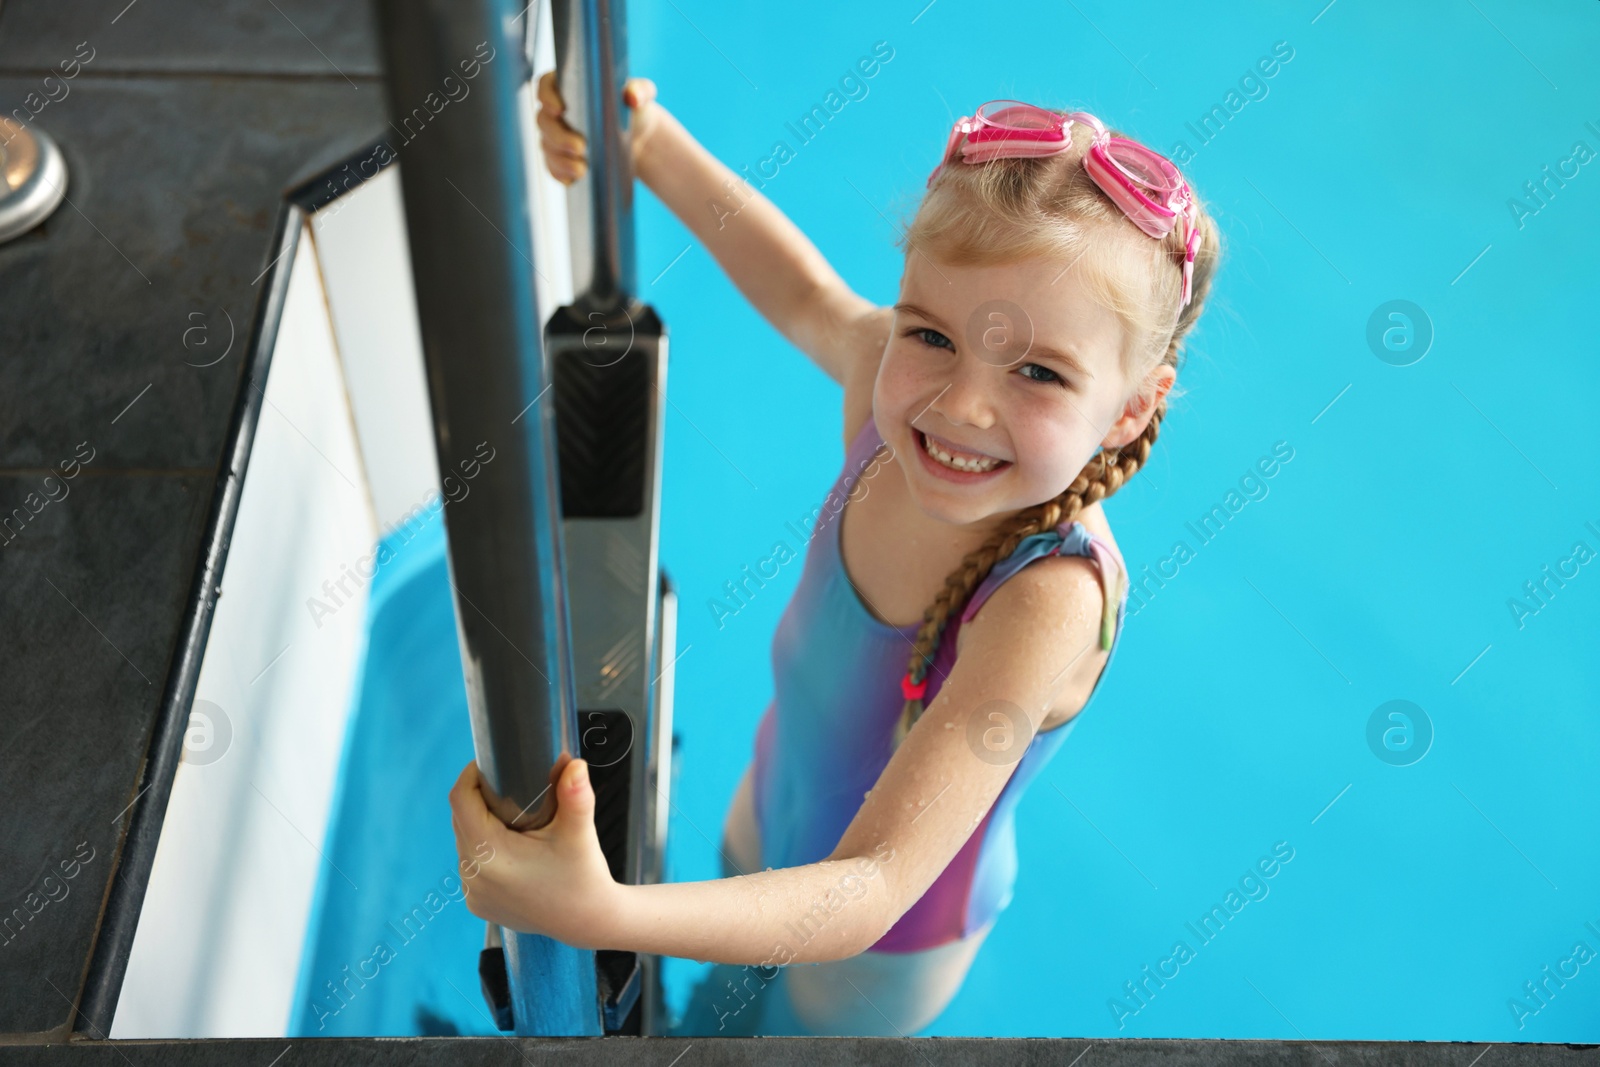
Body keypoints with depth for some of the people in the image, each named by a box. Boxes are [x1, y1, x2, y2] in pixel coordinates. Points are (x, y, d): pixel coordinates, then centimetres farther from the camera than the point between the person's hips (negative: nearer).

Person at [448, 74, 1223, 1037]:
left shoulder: (1049, 598, -44)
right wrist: (653, 143, -11)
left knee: (804, 1024, 29)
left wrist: (601, 913, -59)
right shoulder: (890, 370, -28)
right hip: (781, 794, 5)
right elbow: (801, 290, -3)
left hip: (890, 939, -5)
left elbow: (869, 891, -45)